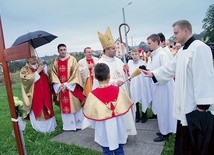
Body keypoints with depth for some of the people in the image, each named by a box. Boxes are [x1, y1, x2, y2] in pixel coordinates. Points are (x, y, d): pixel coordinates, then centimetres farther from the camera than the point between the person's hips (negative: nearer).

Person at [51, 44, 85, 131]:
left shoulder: (72, 59, -3)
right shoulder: (55, 62, 7)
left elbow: (75, 73, -8)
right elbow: (53, 75, 5)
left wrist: (67, 84, -12)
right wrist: (60, 85, -9)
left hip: (72, 87, -3)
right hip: (61, 88, 3)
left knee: (75, 105, 4)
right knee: (64, 106, 8)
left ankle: (78, 124, 19)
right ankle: (68, 125, 20)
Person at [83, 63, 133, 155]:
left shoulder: (93, 95, -18)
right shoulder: (118, 90, -14)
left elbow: (90, 115, -8)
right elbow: (125, 108, -2)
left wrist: (95, 125, 10)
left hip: (104, 131, -1)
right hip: (118, 128, 2)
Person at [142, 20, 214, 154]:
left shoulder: (200, 48, -19)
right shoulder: (182, 50, 12)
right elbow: (171, 68, 19)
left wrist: (203, 104, -23)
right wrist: (153, 73, 15)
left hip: (198, 106, -9)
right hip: (185, 104, 9)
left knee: (200, 143, 8)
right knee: (184, 140, 21)